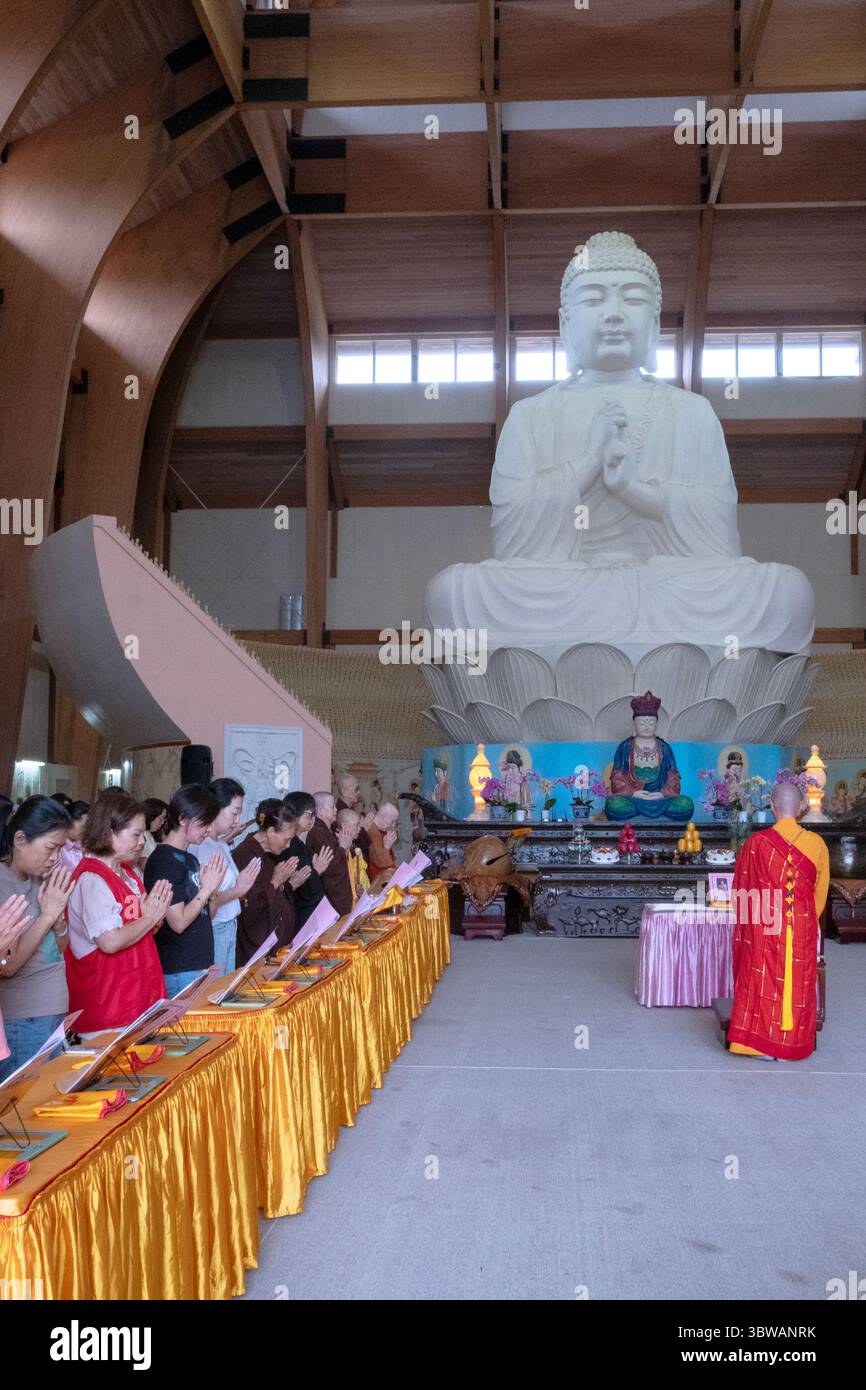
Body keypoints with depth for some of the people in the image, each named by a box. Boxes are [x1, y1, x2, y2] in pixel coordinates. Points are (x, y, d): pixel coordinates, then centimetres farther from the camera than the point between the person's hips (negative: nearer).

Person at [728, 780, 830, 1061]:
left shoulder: (756, 843, -10)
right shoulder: (816, 844, -5)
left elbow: (742, 891, -1)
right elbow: (821, 893, 6)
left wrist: (749, 922, 15)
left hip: (762, 930, -1)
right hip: (803, 930, 1)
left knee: (762, 981, 9)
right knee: (798, 982, 12)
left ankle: (760, 1041, 14)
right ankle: (793, 1043, 20)